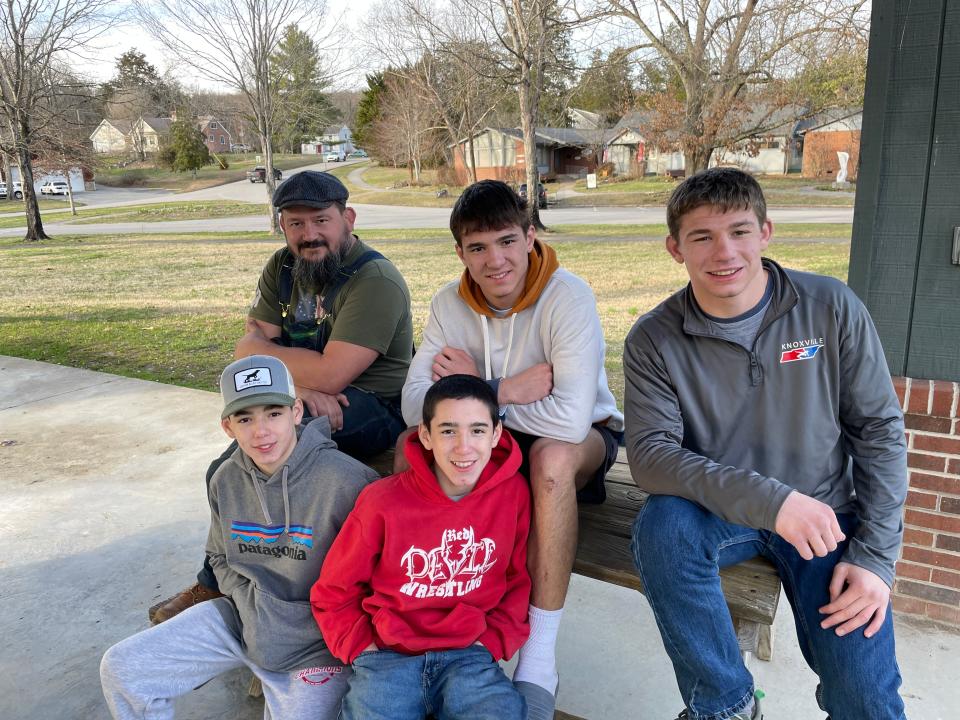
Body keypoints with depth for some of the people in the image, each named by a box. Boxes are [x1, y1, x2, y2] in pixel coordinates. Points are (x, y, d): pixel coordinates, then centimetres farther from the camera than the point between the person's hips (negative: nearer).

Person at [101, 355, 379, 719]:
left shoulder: (348, 481, -23)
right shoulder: (226, 480, -2)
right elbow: (222, 560, 12)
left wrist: (296, 626, -16)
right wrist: (252, 603, -6)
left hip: (312, 641, -5)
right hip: (244, 615, 5)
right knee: (119, 669, 1)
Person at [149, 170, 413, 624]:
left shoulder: (375, 280, -19)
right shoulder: (283, 268, 5)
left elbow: (329, 374, -28)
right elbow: (249, 345, -5)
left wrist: (261, 348, -12)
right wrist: (298, 383, -25)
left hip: (377, 409, -8)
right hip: (310, 401, 8)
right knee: (227, 472, 7)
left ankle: (219, 581, -7)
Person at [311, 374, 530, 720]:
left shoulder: (513, 492, -7)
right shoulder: (383, 502, -11)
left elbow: (519, 579, 8)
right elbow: (334, 592, 3)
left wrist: (493, 642, 1)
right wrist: (364, 648, -3)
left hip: (468, 655, 1)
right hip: (389, 654, -1)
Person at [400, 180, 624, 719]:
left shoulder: (568, 297, -24)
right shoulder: (450, 303, -8)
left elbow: (570, 419, -37)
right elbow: (414, 406, -19)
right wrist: (508, 392, -28)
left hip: (584, 440, -4)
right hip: (498, 436, 5)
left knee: (552, 455, -38)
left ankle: (540, 660, -25)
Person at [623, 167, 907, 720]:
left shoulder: (832, 308, -7)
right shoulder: (654, 339, -10)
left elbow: (880, 430, -2)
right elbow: (650, 453, -19)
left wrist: (876, 556, -9)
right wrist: (766, 499, -31)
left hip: (826, 513, 0)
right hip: (717, 512, 0)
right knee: (662, 524, -33)